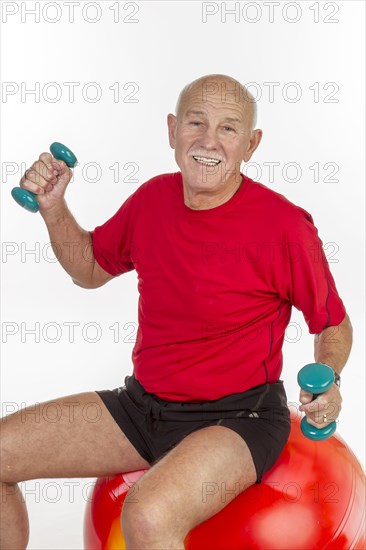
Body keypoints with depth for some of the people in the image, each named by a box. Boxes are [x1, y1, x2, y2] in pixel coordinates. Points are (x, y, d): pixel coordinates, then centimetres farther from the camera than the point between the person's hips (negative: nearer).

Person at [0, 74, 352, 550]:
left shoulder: (285, 225, -16)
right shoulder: (153, 199, 0)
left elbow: (335, 323, -2)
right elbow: (90, 269, 17)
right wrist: (52, 206, 2)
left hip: (237, 417, -6)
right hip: (142, 404, 7)